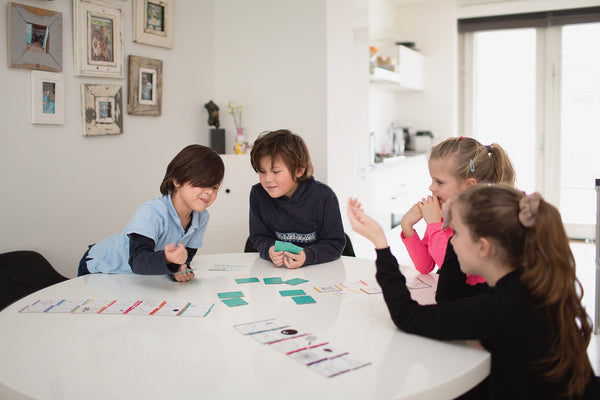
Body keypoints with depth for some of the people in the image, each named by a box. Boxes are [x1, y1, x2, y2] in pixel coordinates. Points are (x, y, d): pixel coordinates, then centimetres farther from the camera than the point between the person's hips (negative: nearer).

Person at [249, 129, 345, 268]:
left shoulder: (324, 196, -13)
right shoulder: (258, 194, -3)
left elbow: (335, 244, -10)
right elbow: (259, 237, 4)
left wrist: (307, 255, -28)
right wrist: (270, 250, -19)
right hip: (277, 269, 3)